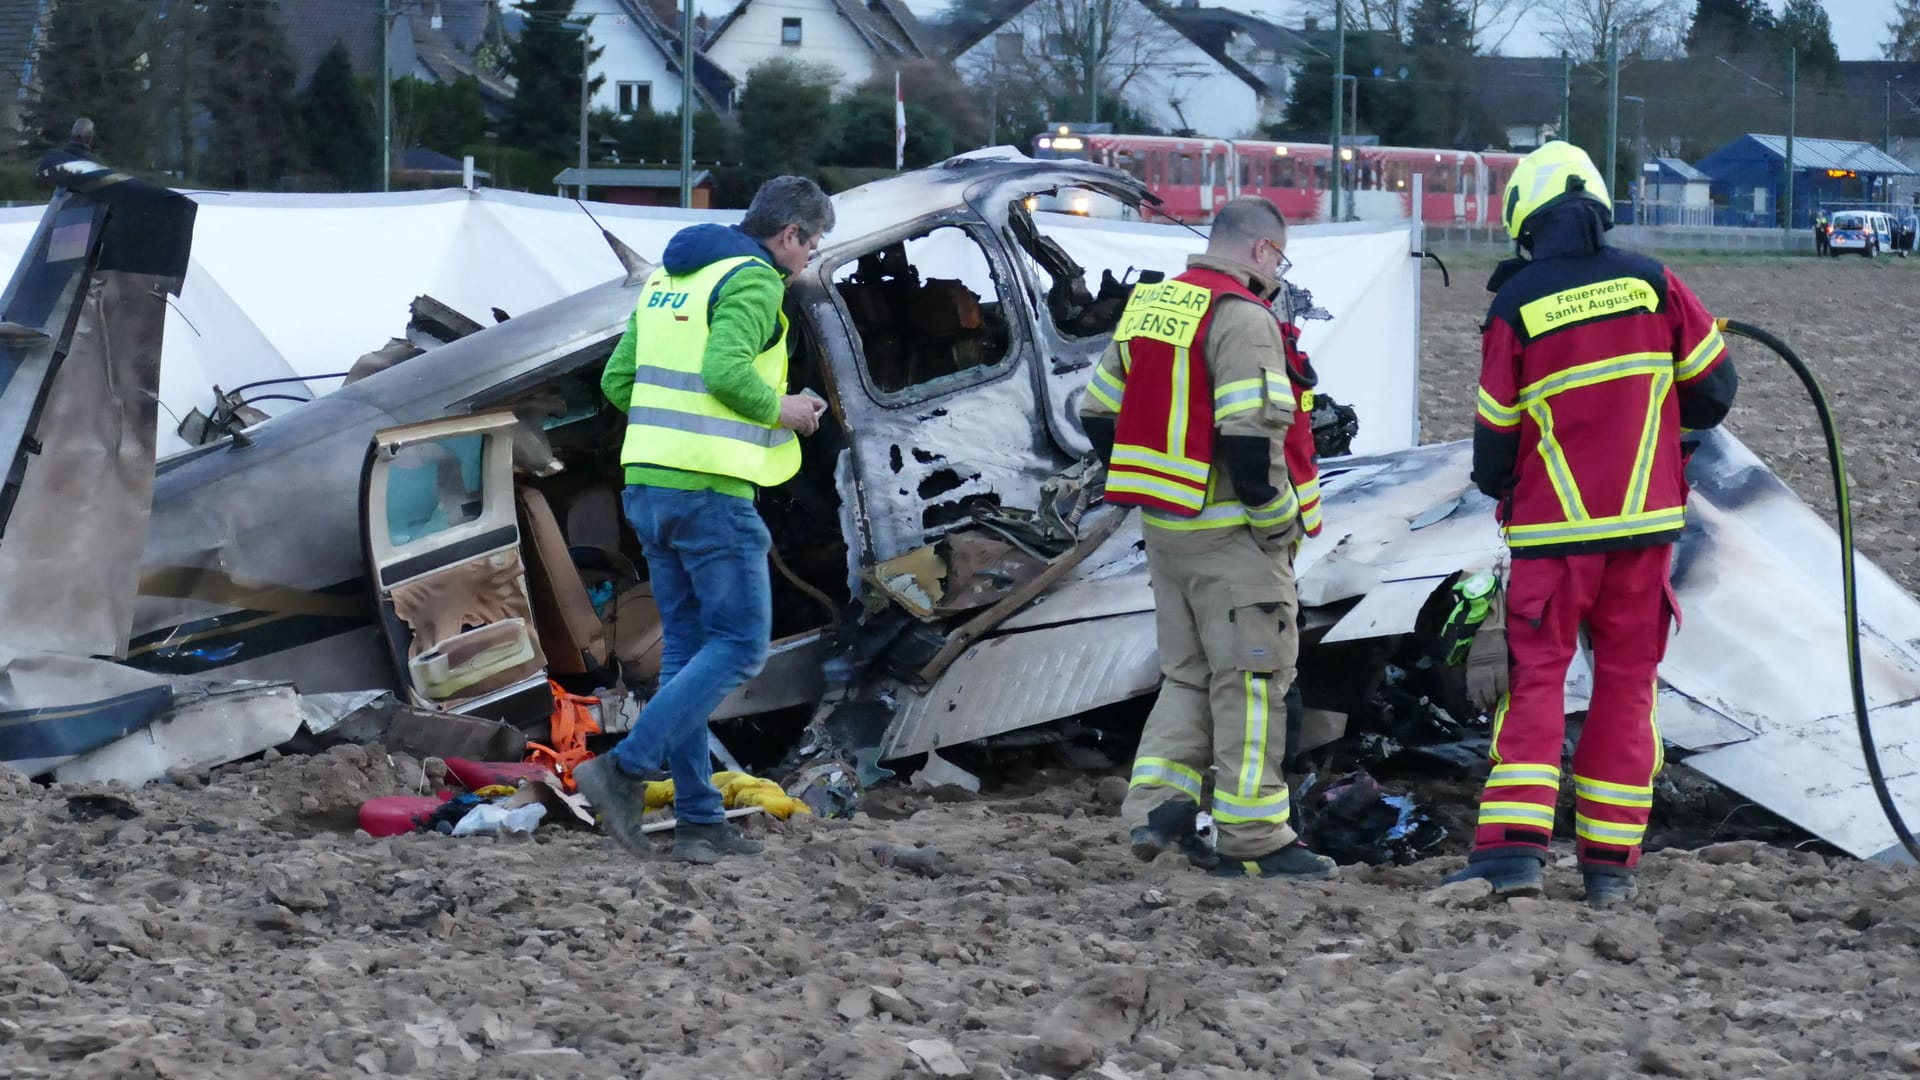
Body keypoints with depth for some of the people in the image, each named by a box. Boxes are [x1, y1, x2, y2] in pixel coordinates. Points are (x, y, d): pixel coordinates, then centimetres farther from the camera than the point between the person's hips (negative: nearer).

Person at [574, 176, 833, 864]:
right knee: (739, 645, -2)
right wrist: (780, 410, -7)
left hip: (648, 486, 9)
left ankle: (699, 820, 10)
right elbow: (726, 369, -24)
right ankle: (626, 769, -12)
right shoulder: (755, 280, -9)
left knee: (687, 647, 11)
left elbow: (617, 382, 16)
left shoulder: (668, 278, 18)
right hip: (711, 491, -9)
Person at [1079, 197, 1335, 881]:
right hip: (1231, 536, -8)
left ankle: (1158, 805, 9)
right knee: (1250, 680, -1)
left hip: (1165, 527, 8)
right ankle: (1252, 839, 2)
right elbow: (1251, 436, -25)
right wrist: (1280, 520, -14)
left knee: (1188, 673, 18)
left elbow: (1100, 415, 16)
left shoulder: (1147, 307, 12)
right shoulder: (1242, 319, -16)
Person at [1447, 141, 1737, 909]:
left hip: (1553, 528, -2)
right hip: (1645, 516, 2)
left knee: (1533, 680, 2)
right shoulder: (1651, 284, -1)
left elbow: (1496, 435, -1)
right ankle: (1610, 861, 8)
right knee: (1626, 682, 9)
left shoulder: (1516, 307, -7)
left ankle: (1514, 844, -12)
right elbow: (1715, 386, 6)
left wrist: (1495, 485, 21)